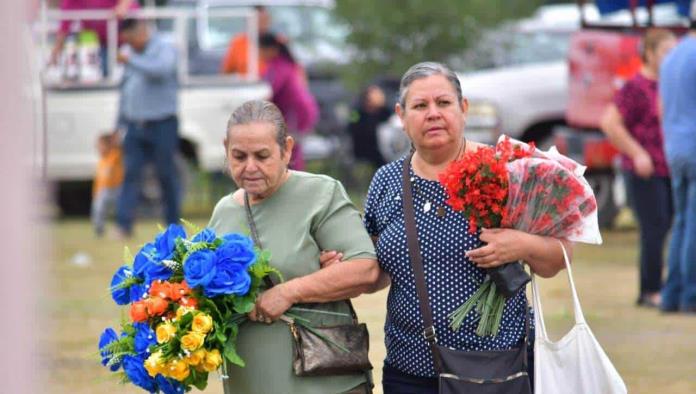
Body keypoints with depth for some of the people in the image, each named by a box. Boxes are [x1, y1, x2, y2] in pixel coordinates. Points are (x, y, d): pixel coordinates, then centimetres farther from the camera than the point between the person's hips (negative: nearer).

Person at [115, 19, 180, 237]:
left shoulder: (164, 49, -4)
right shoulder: (134, 55, 15)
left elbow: (161, 69, -27)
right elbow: (125, 90, 21)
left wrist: (130, 61, -30)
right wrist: (120, 124, 18)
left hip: (161, 125, -5)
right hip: (134, 127, 5)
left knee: (167, 176, 2)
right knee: (131, 174, -4)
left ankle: (173, 225, 12)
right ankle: (124, 225, -9)